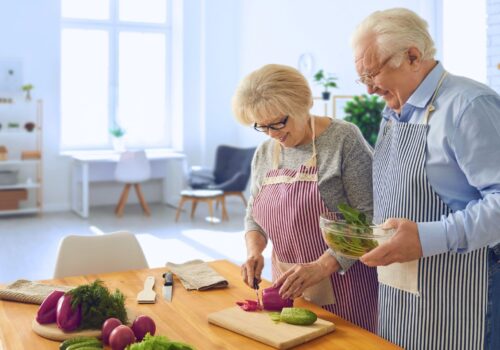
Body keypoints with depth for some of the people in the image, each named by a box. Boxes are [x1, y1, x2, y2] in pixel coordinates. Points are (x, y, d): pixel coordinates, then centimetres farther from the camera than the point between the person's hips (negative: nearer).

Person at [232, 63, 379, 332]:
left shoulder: (343, 139, -13)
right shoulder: (264, 153, 6)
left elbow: (368, 217, -18)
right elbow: (253, 215, 15)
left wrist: (321, 266, -24)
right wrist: (254, 251, -4)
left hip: (342, 285, -5)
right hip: (288, 287, 5)